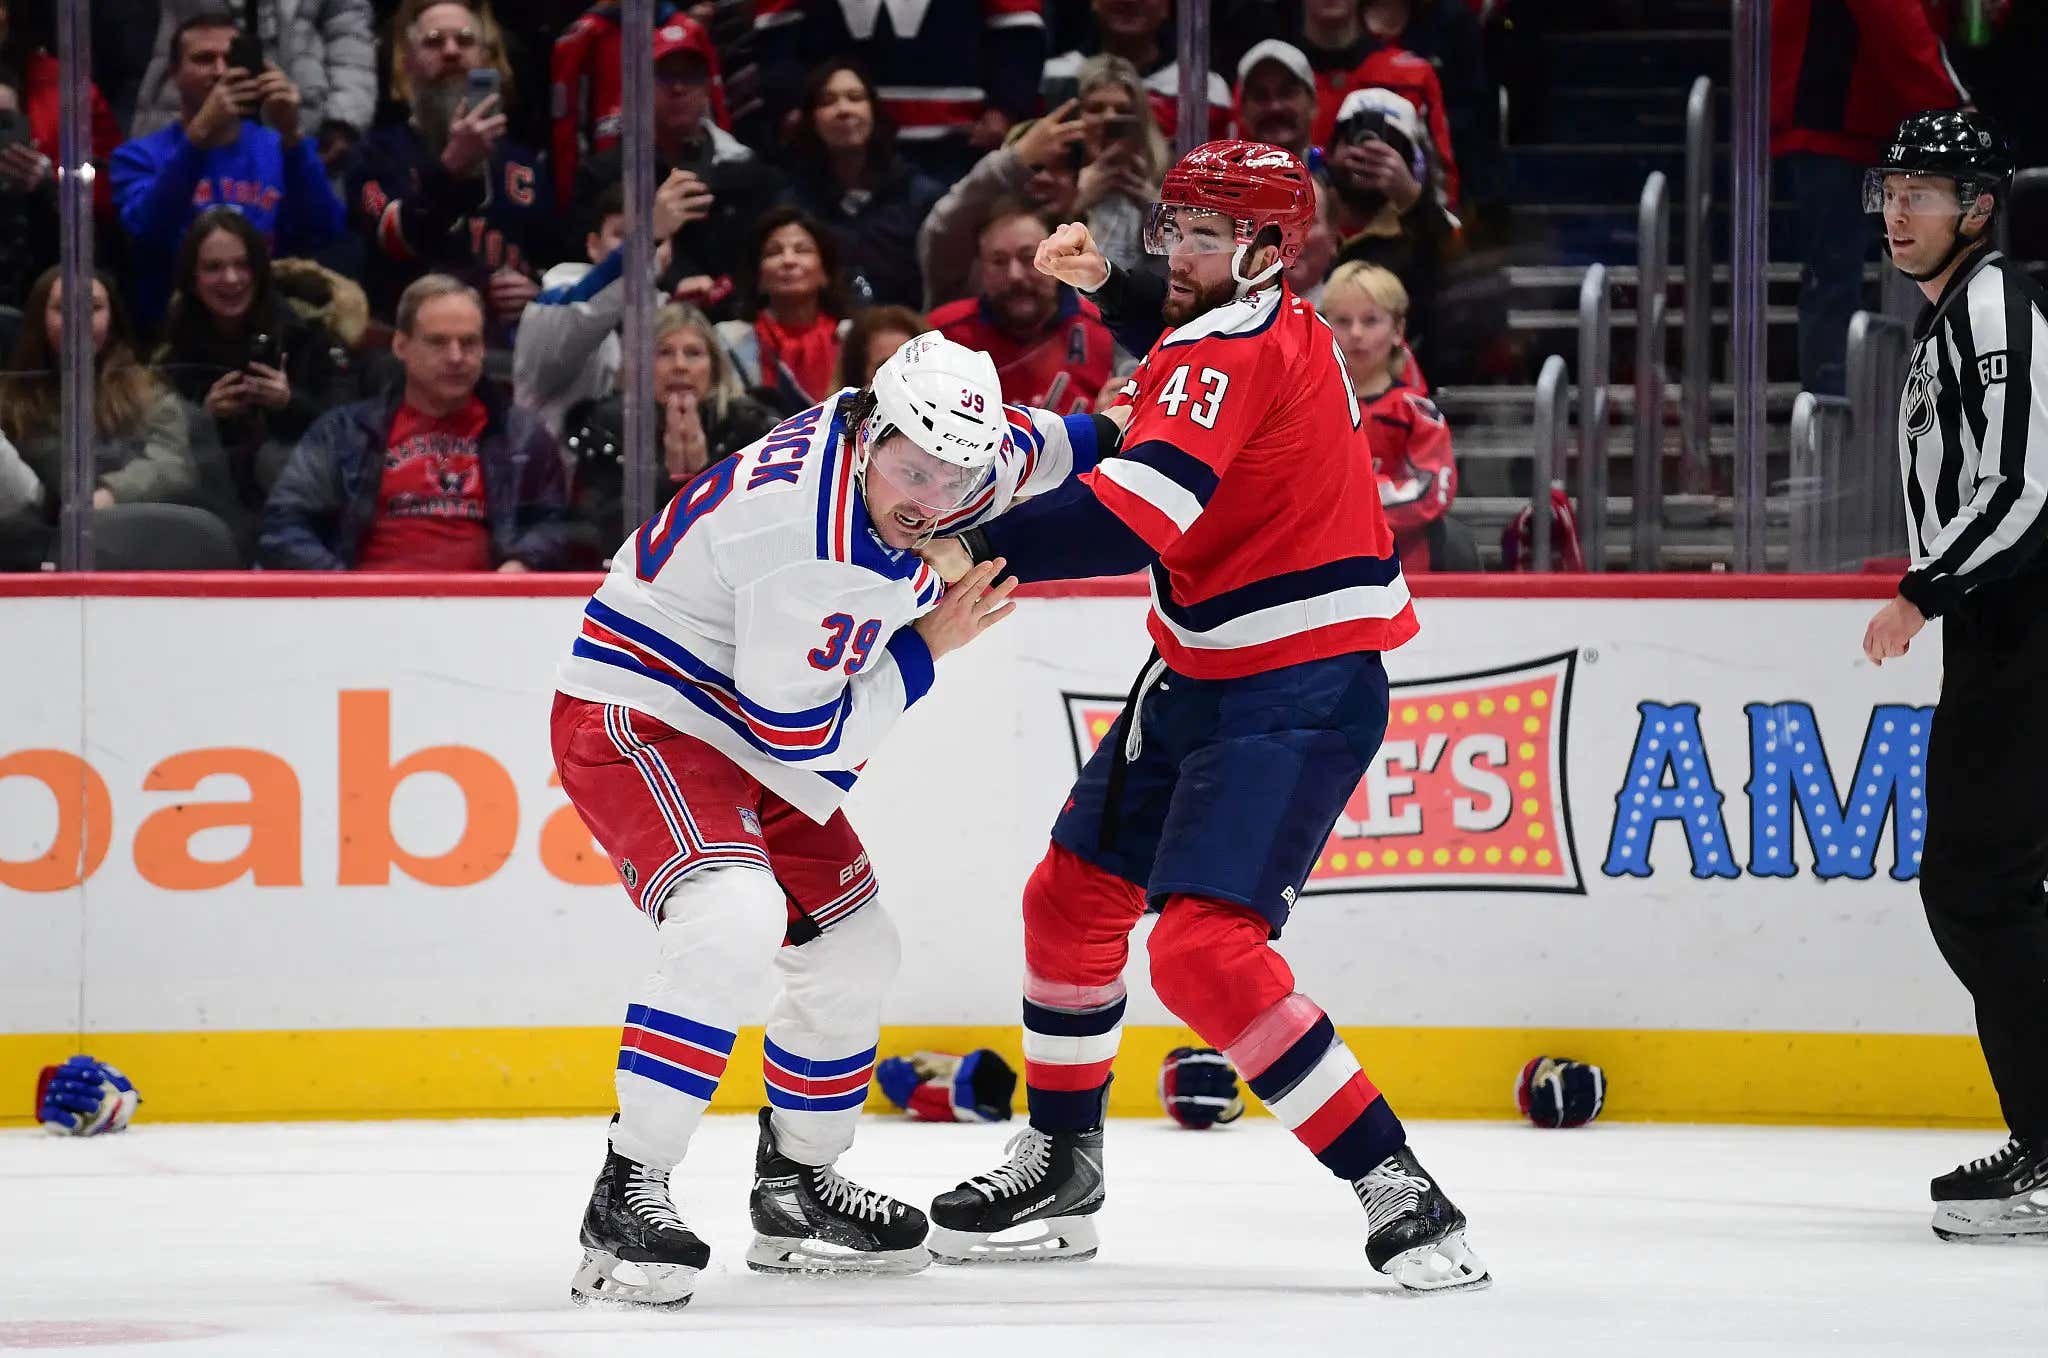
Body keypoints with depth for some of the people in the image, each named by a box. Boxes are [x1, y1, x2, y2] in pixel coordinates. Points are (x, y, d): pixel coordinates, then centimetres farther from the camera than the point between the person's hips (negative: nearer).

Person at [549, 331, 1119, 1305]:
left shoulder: (880, 437, -4)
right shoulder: (813, 548, -32)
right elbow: (801, 733, -24)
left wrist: (1103, 437, 20)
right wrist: (924, 650, -15)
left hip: (740, 738, 10)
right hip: (637, 719, -10)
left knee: (852, 952, 15)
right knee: (733, 923, -32)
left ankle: (795, 1189, 34)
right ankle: (625, 1202, -29)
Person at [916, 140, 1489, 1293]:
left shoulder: (1231, 358, -20)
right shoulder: (1274, 325, 9)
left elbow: (1139, 512, -35)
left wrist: (983, 552, -37)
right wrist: (1110, 284, 23)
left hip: (1297, 695, -11)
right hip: (1205, 679, 11)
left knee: (1203, 950, -23)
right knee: (1072, 897, 17)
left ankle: (1396, 1188, -19)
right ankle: (1062, 1172, 32)